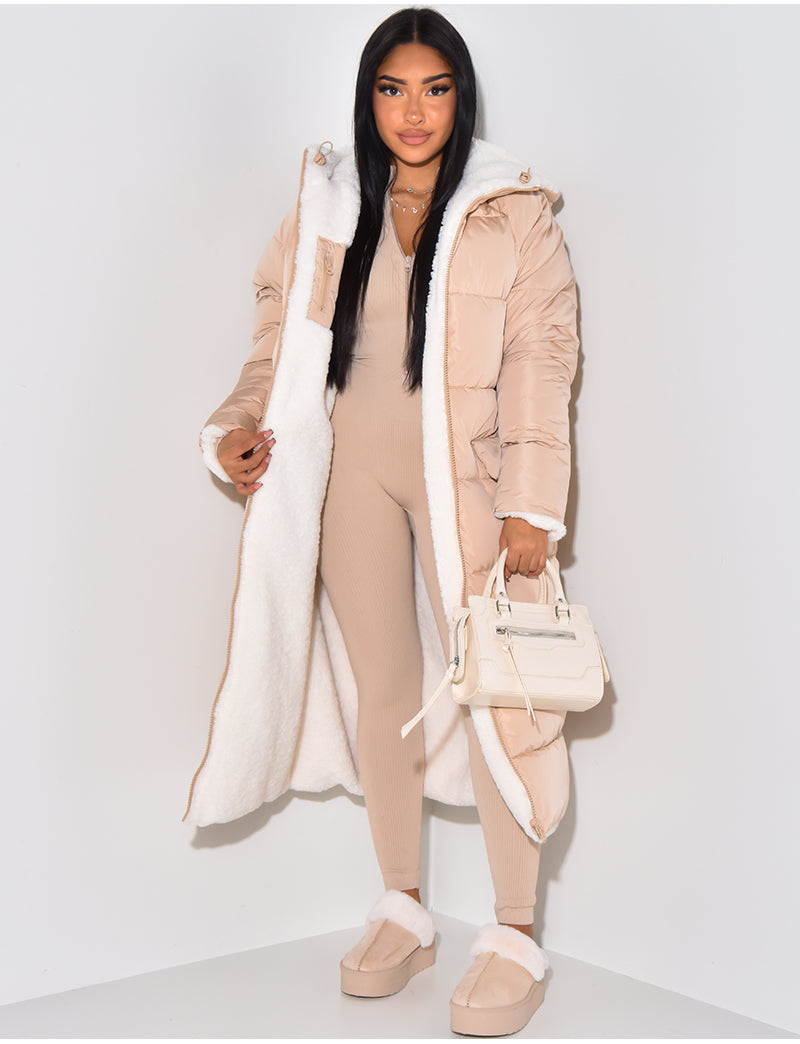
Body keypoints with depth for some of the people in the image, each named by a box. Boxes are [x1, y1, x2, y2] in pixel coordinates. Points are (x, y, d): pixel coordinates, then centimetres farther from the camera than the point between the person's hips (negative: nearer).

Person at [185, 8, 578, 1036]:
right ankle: (402, 909, 26)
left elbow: (540, 361, -5)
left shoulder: (513, 212, 0)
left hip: (463, 475, -3)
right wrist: (239, 426, -7)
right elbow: (283, 341, 11)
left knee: (491, 690, -3)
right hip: (354, 468, 4)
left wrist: (530, 506, -11)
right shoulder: (327, 208, 9)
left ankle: (514, 935, 12)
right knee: (380, 687, 10)